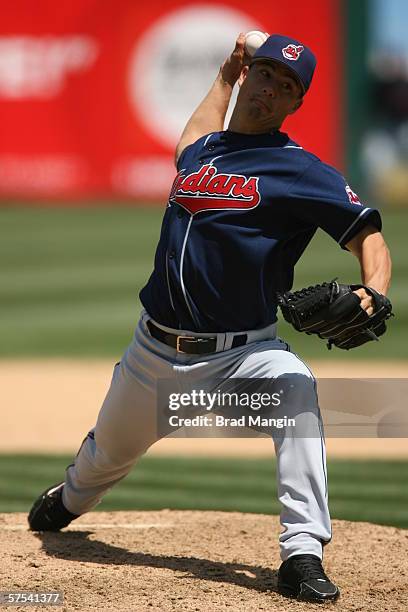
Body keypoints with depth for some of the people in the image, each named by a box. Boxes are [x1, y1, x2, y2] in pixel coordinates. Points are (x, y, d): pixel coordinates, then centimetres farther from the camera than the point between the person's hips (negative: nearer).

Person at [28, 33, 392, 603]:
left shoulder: (299, 169, -7)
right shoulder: (199, 151, 10)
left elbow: (368, 235, -16)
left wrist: (373, 294, -35)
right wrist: (227, 71, 35)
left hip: (242, 351, -5)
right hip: (156, 350, 5)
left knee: (295, 386, -36)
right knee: (110, 449, 23)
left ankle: (303, 554, -39)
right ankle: (68, 502, 60)